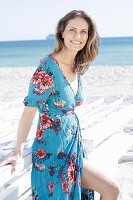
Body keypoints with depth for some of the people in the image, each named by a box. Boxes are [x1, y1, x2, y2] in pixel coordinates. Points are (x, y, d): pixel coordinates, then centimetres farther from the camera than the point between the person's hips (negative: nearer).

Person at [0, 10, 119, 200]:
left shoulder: (77, 69, 8)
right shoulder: (48, 67, -18)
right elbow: (29, 110, -16)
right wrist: (18, 152, -16)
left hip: (72, 148, 9)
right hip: (53, 151, -9)